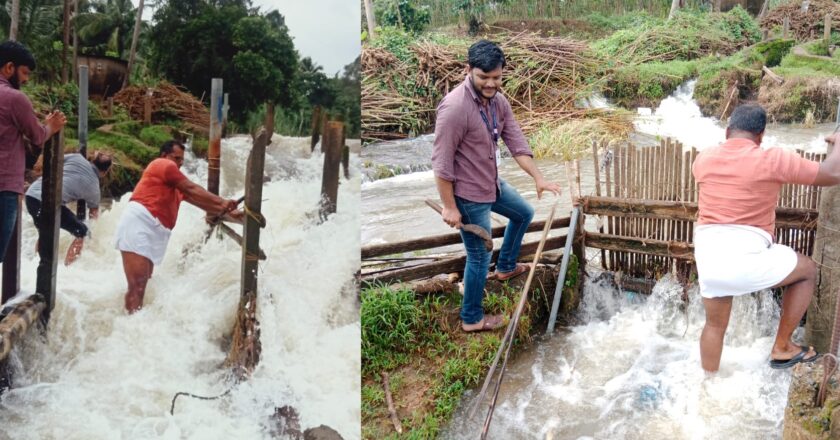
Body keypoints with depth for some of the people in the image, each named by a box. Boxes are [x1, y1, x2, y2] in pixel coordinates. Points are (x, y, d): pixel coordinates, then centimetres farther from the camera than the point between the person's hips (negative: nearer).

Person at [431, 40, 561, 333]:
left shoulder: (499, 101, -2)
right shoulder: (455, 108, -29)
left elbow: (516, 143, 0)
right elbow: (441, 162, -25)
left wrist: (538, 178, -11)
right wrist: (449, 207, -21)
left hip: (493, 184, 9)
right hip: (468, 195, -9)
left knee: (524, 213, 29)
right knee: (480, 256, 4)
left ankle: (505, 267, 50)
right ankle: (472, 319, 22)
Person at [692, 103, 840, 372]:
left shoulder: (704, 159, 11)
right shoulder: (773, 159, -3)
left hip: (708, 258, 5)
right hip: (746, 255, -5)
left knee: (715, 325, 23)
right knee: (807, 270, 22)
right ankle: (782, 348, 26)